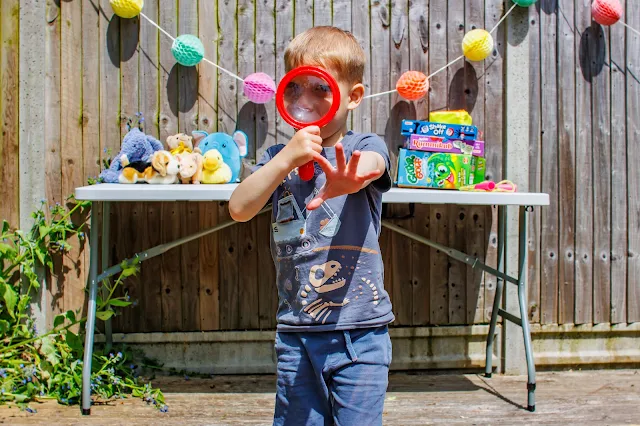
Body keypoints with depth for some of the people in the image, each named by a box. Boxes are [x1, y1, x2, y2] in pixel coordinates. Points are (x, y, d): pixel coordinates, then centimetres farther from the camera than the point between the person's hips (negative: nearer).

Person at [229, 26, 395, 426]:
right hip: (295, 331, 3)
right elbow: (239, 209, -8)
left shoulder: (365, 146, -3)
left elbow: (372, 165, -28)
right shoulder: (278, 157, 6)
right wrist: (288, 158, -21)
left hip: (359, 331, -3)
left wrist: (350, 178, -53)